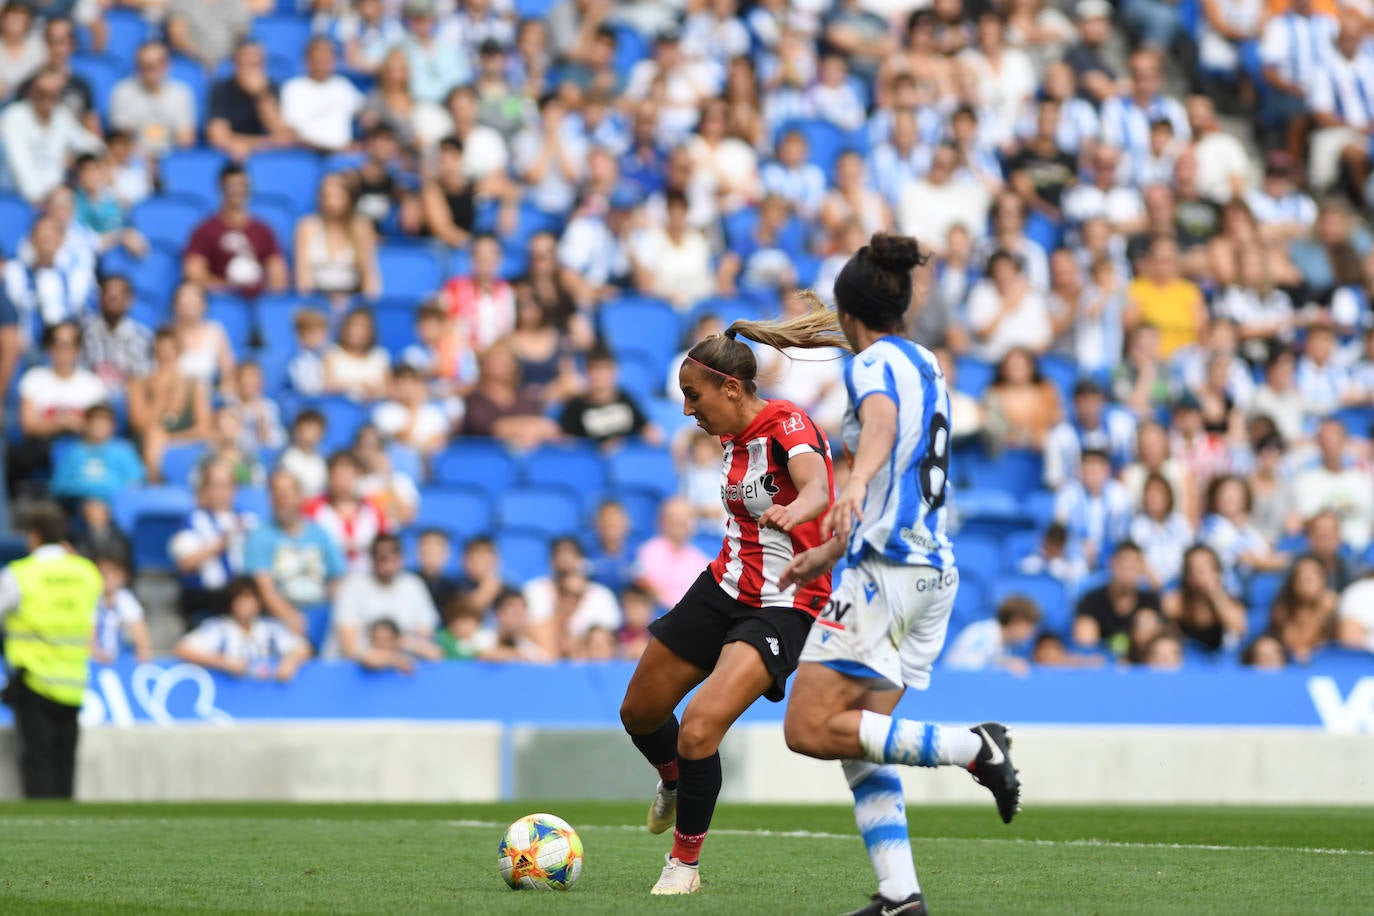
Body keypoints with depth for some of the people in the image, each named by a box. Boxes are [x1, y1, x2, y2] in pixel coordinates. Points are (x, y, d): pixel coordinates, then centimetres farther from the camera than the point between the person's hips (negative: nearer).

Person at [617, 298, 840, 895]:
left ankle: (685, 863, -2)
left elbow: (815, 487, -41)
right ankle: (675, 782, 53)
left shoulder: (788, 426, -20)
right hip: (725, 587, 9)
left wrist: (795, 510, -62)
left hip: (782, 608, -9)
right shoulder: (730, 436, 6)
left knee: (698, 729, -23)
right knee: (640, 714, 18)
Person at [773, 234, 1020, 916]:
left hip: (887, 572, -9)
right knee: (858, 741, 7)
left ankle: (973, 747, -17)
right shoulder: (926, 366, 21)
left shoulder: (874, 364, -6)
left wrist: (855, 484, -50)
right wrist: (829, 552, 41)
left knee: (810, 728, -12)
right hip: (934, 571, 9)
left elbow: (882, 422, -30)